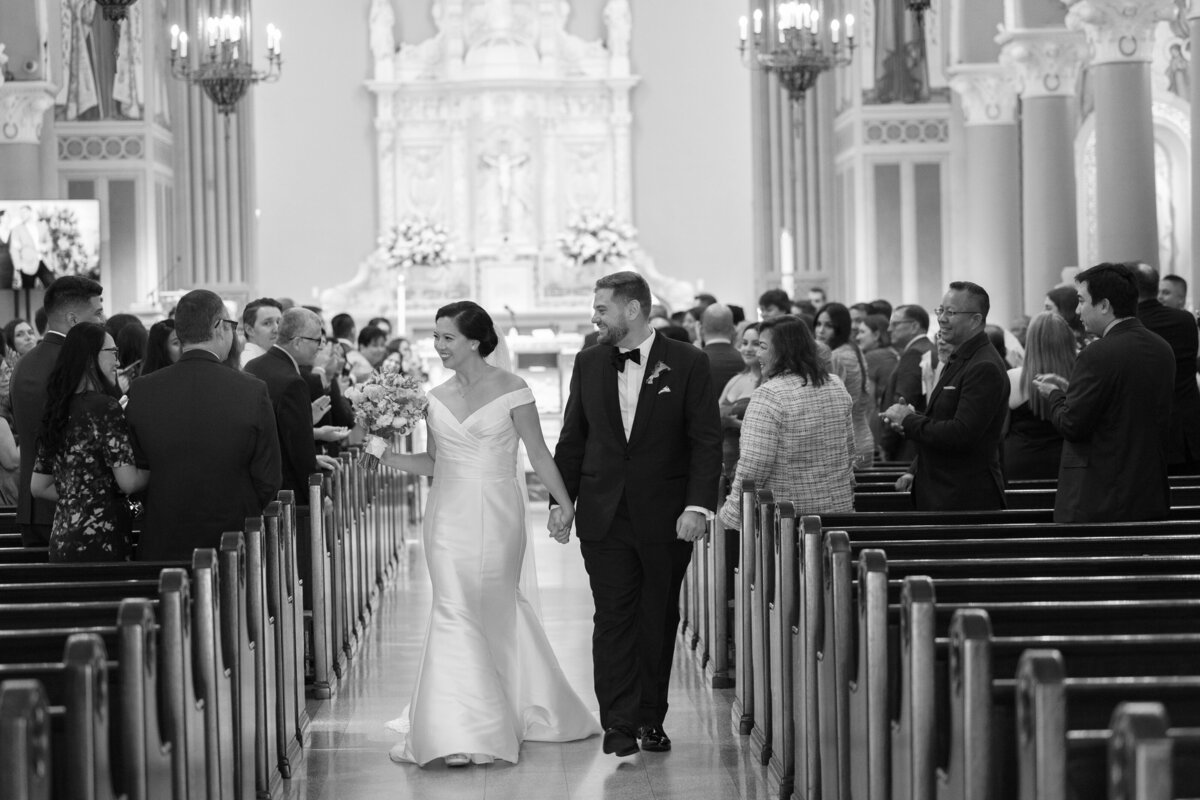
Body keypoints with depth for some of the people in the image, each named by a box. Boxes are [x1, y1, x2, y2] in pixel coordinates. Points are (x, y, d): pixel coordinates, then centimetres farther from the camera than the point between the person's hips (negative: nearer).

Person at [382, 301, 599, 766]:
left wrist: (565, 506, -5)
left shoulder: (510, 390, -5)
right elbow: (433, 462, 15)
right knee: (454, 613, -3)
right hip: (450, 515, 4)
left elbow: (539, 455, -2)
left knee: (495, 614, 2)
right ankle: (459, 733, 1)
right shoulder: (436, 398, 8)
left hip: (497, 517, -3)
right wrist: (386, 456, -1)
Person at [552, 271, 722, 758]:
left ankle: (651, 718, 18)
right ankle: (619, 723, -3)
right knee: (613, 619, -3)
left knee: (659, 620, 7)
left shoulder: (687, 364, -4)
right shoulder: (588, 364, 7)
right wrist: (562, 499, 6)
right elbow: (572, 438, 12)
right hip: (604, 516, 2)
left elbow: (706, 441, -5)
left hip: (666, 517, -2)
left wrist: (698, 505, -13)